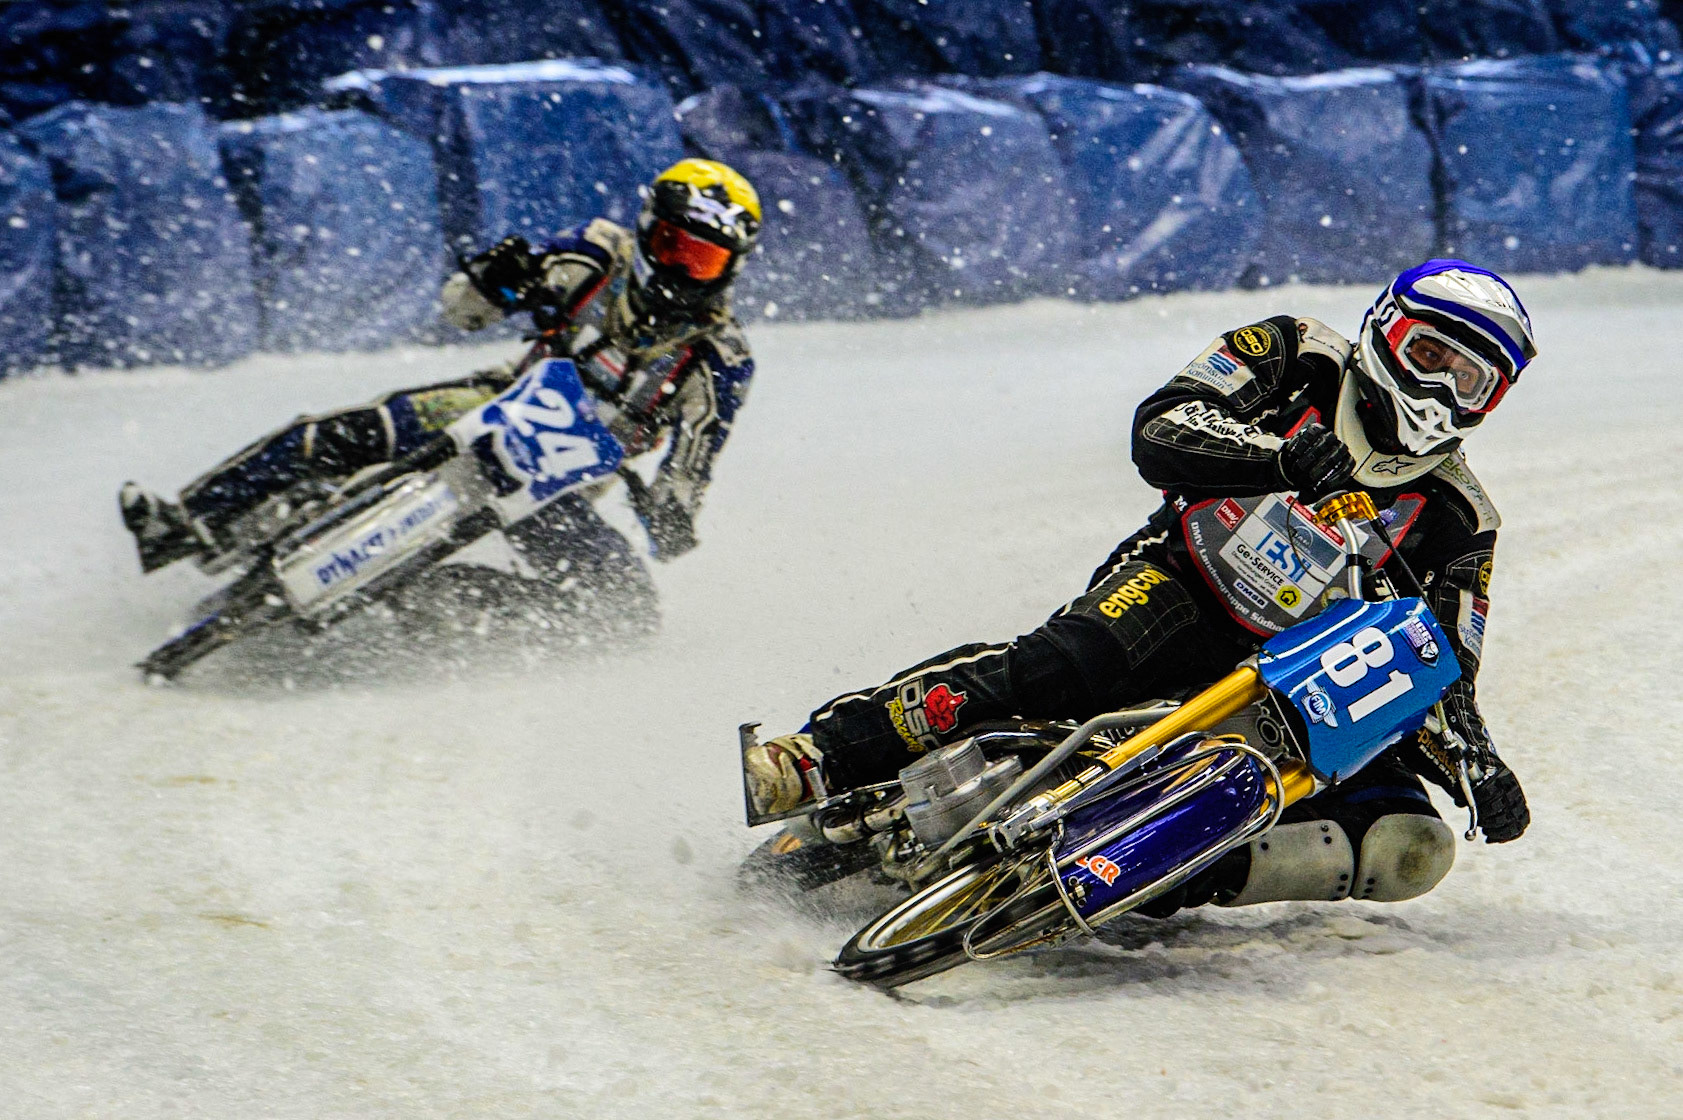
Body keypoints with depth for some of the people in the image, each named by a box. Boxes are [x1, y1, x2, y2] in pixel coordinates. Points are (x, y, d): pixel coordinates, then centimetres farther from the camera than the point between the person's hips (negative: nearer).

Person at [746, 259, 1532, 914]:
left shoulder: (1458, 518, 10)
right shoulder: (1297, 361, 5)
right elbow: (1158, 431, -7)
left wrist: (1479, 768, -11)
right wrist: (1283, 455, -24)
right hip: (1184, 588, -3)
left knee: (1412, 848, -21)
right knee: (1063, 665, -36)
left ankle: (1183, 870, -32)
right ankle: (824, 754, -39)